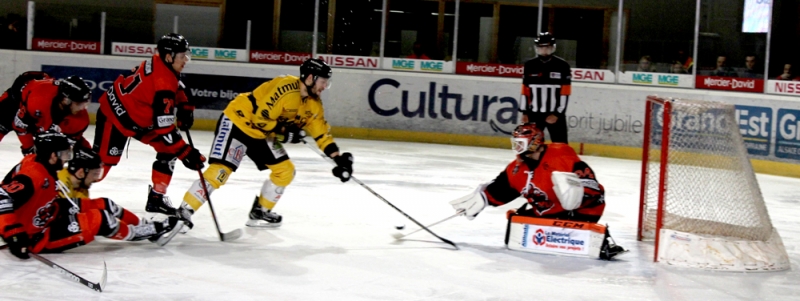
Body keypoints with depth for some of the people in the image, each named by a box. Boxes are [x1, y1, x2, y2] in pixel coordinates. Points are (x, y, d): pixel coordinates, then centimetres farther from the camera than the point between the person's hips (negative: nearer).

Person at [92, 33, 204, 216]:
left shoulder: (161, 63, -7)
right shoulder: (162, 83, -33)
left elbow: (174, 87, 18)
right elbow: (164, 128, -34)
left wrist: (184, 106, 3)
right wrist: (185, 153, -32)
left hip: (140, 117, 9)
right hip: (115, 114, -9)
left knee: (168, 151, 3)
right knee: (103, 159, -10)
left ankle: (156, 197, 10)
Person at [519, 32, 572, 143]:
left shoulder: (562, 66, -5)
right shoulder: (529, 66, 4)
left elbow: (565, 93, -6)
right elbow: (525, 91, 7)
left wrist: (557, 114, -11)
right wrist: (524, 112, 3)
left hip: (555, 114, -3)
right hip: (534, 114, 3)